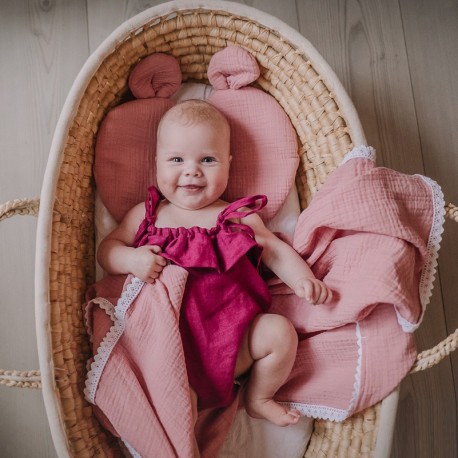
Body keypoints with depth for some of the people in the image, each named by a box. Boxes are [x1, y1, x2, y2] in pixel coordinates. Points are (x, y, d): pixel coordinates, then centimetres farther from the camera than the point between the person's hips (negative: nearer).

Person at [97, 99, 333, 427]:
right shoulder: (146, 214, 11)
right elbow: (107, 249, 13)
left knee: (281, 332, -15)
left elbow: (276, 250, 10)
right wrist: (132, 259, -11)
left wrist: (303, 280, -10)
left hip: (234, 333, 2)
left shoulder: (239, 216, 9)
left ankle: (259, 399, 12)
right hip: (172, 343, -1)